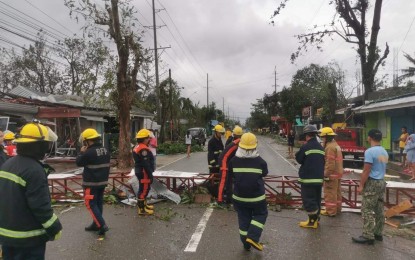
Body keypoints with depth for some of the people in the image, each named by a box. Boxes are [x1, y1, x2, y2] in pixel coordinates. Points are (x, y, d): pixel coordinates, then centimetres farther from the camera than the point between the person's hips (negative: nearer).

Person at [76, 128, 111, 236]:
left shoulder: (89, 152, -21)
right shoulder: (105, 151, 6)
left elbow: (79, 162, -6)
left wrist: (82, 152, 5)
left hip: (91, 183, -8)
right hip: (102, 181, 8)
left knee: (91, 204, 0)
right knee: (99, 203, 15)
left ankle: (102, 225, -6)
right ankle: (96, 224, 26)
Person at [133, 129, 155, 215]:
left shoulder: (138, 147, 12)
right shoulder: (143, 149, -22)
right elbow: (146, 164, -24)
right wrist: (150, 175, -19)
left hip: (140, 172, 11)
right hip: (144, 173, -11)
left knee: (144, 189, 21)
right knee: (144, 190, -3)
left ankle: (143, 204, 34)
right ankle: (141, 209, 4)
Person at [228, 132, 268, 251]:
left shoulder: (234, 161, -10)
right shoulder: (260, 161, -14)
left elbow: (231, 175, 5)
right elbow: (265, 173, 5)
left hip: (239, 196, 2)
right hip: (257, 196, -2)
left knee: (243, 219, 15)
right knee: (261, 214, 19)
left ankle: (246, 243, 23)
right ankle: (252, 237, 5)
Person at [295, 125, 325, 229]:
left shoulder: (305, 147, -14)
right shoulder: (320, 147, 9)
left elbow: (299, 159, -4)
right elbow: (323, 162, 16)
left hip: (308, 178, -7)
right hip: (319, 178, 8)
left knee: (308, 200, 0)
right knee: (316, 199, 16)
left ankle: (312, 221, 2)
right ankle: (316, 219, 24)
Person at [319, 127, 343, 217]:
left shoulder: (330, 147, -18)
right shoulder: (336, 145, 15)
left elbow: (330, 163, -23)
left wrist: (326, 174, -19)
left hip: (332, 174, -10)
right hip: (338, 173, 10)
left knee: (330, 193, -3)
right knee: (337, 192, 18)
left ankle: (330, 211, 4)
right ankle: (337, 208, 29)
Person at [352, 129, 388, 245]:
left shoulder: (369, 151, -17)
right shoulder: (384, 152, 10)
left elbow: (366, 171, -18)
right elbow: (383, 168, 17)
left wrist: (361, 185, -12)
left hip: (372, 183, -9)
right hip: (382, 182, 9)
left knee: (367, 211, -4)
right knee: (379, 210, 14)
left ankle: (368, 236, -1)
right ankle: (378, 233, 23)